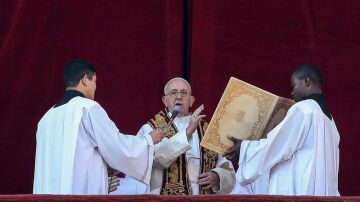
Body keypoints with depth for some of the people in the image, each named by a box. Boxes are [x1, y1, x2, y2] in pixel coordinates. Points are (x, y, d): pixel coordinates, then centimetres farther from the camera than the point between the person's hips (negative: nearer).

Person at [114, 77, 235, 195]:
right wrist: (187, 132, -18)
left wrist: (217, 176, -4)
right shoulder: (150, 129, 6)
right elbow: (157, 156, -13)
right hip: (167, 196, -3)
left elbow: (228, 171, 15)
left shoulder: (207, 130, 16)